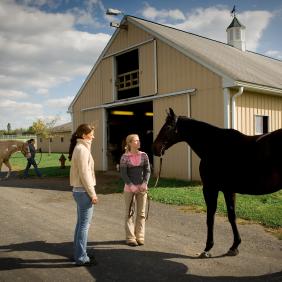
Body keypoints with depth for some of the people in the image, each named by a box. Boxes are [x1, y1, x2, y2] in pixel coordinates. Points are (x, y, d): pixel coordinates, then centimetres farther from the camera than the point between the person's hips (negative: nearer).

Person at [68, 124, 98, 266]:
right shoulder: (82, 149, -16)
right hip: (84, 191, -10)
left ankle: (78, 253, 28)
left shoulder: (80, 148, 13)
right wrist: (92, 193, -15)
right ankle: (81, 258, 9)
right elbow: (84, 174, -19)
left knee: (81, 223, 17)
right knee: (84, 224, -1)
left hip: (79, 190, 10)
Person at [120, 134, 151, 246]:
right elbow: (123, 174, -9)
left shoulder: (144, 155, 3)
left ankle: (140, 236, 18)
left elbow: (147, 171, -1)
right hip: (129, 188, -3)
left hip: (142, 188, 3)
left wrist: (145, 183, -16)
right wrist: (131, 185, -19)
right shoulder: (125, 157, -6)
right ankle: (130, 237, 13)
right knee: (129, 213, 5)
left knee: (141, 213, 8)